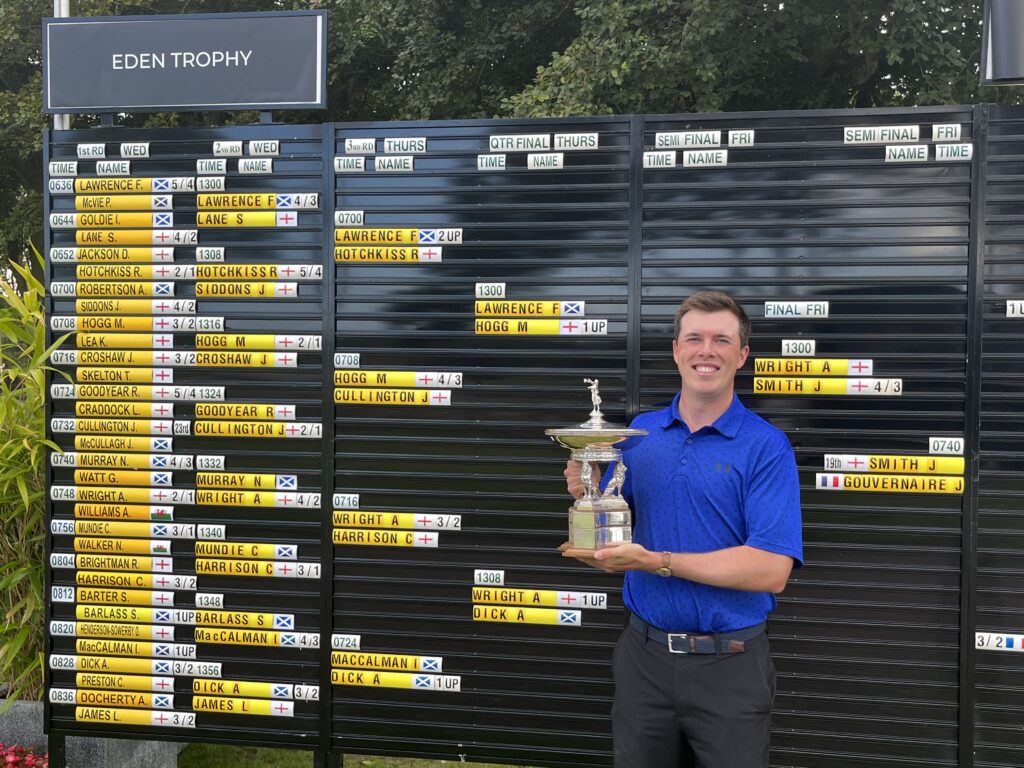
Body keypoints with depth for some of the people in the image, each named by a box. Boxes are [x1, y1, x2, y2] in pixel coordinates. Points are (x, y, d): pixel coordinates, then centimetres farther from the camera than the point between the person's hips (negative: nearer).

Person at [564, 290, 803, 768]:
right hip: (643, 655, 4)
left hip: (729, 663, -3)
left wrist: (656, 561, -23)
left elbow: (771, 571, -20)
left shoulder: (767, 447, -10)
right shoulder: (639, 433, 3)